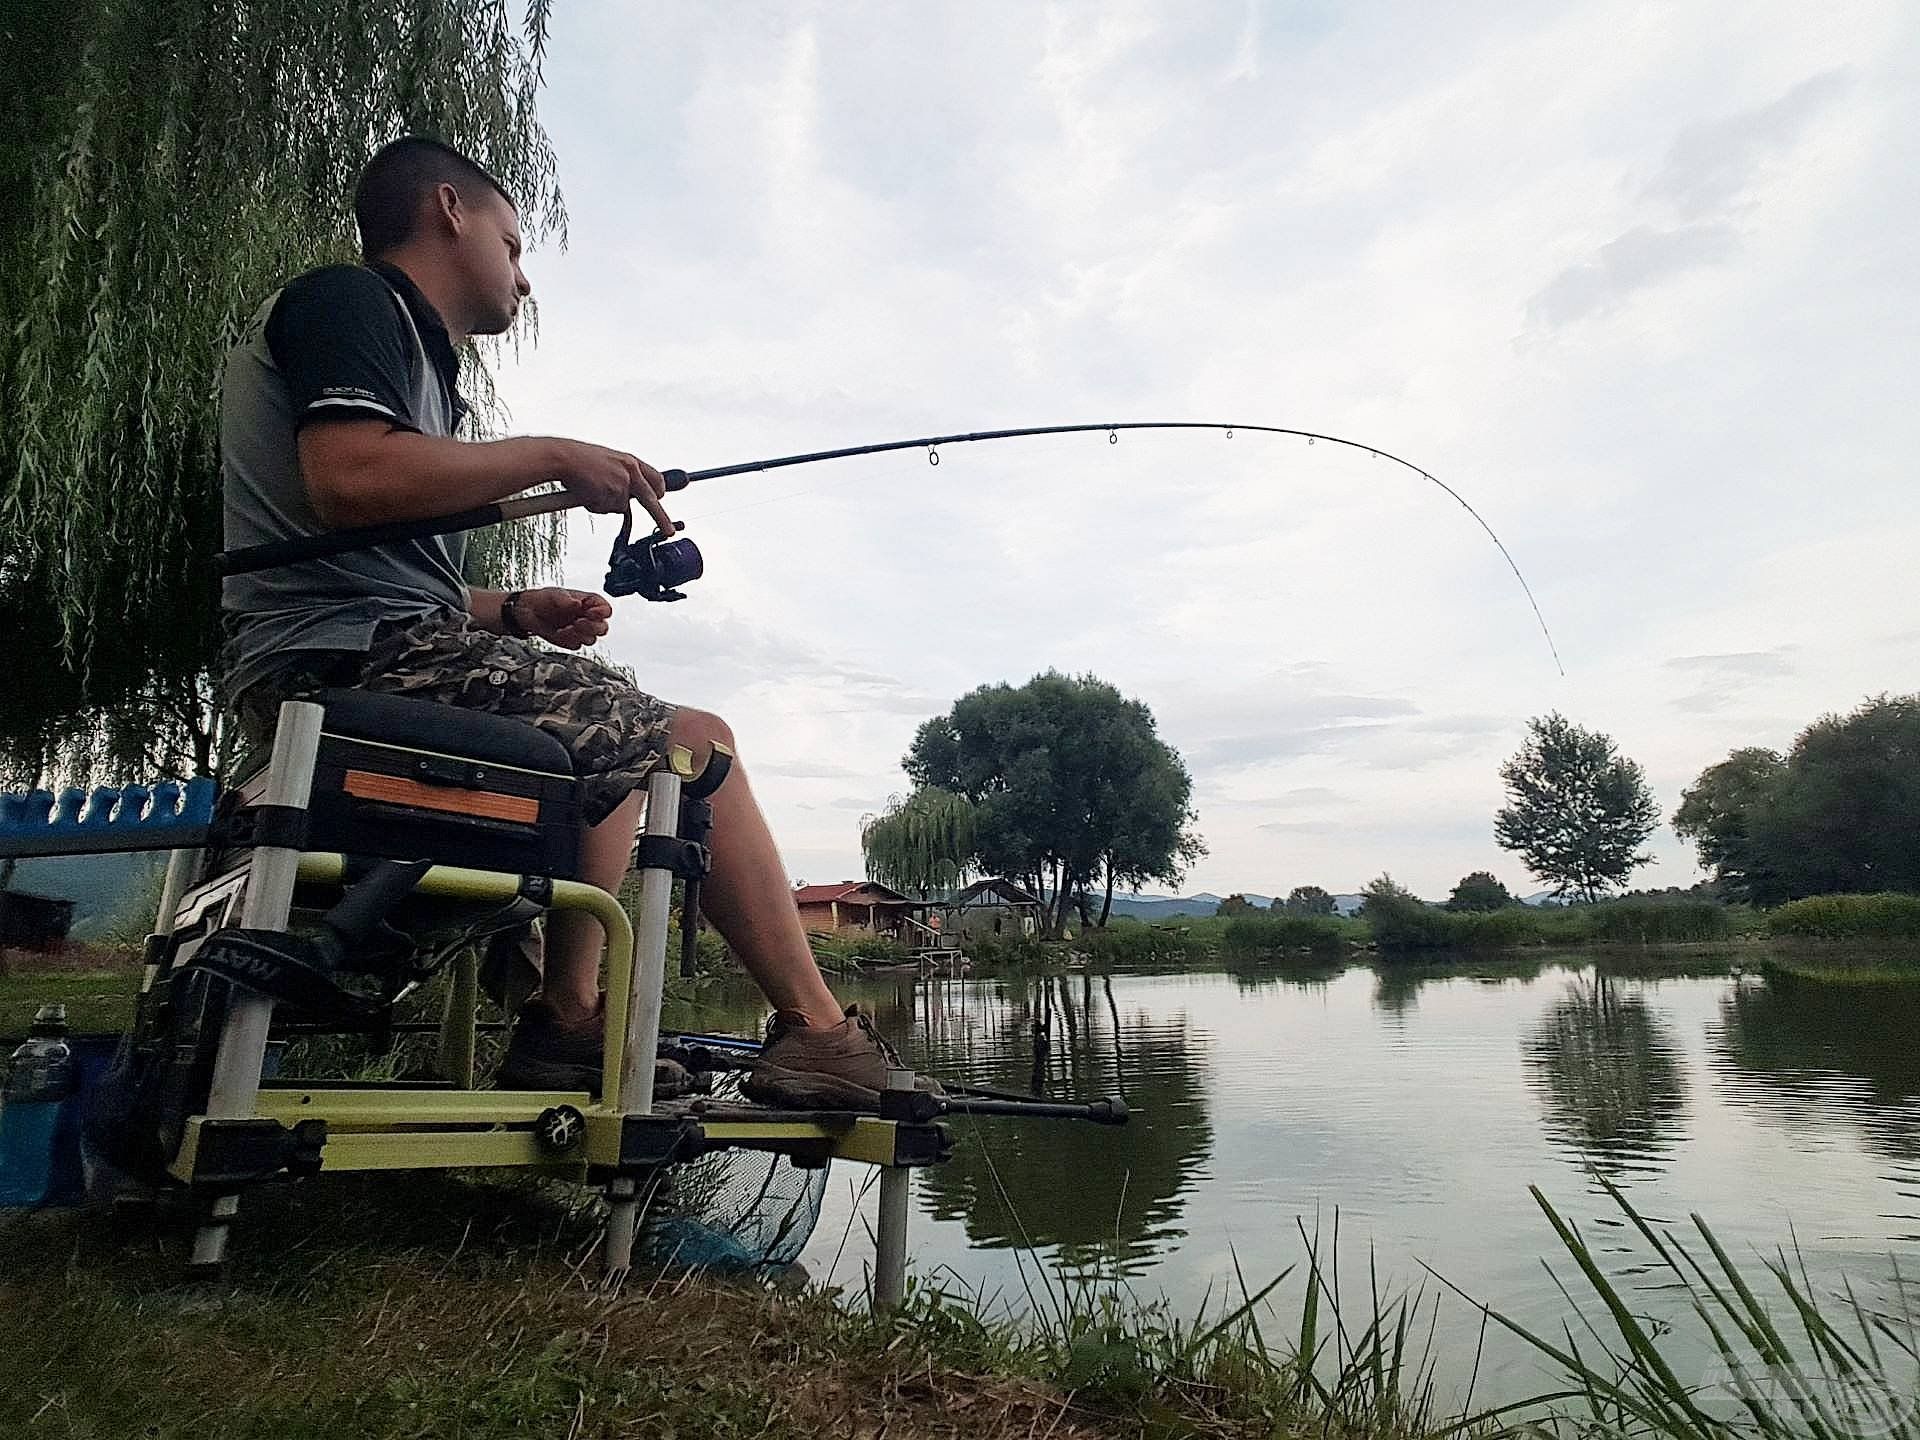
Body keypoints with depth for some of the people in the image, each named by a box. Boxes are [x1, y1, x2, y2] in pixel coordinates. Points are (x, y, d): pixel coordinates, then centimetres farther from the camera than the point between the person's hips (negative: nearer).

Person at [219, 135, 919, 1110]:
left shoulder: (401, 346, 28)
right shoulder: (347, 298, 1)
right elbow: (350, 479, -21)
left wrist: (518, 613, 12)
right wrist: (553, 458, -11)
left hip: (332, 675, 10)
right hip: (352, 659, -10)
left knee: (620, 745, 20)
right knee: (694, 747, -11)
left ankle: (568, 1017, 9)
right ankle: (819, 1031, -6)